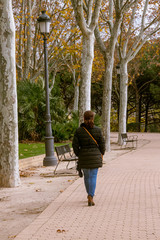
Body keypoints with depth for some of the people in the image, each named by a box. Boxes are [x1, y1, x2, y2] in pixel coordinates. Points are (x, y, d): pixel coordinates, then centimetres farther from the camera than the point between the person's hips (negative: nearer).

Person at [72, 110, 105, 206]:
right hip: (95, 156, -1)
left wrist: (78, 155, 10)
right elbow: (102, 144, -3)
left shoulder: (79, 131, -4)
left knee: (87, 176, 17)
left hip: (83, 157, 1)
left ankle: (90, 195, 28)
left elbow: (75, 145, -5)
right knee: (93, 177, 2)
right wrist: (101, 155, 11)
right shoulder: (97, 130, -5)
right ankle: (91, 198, -9)